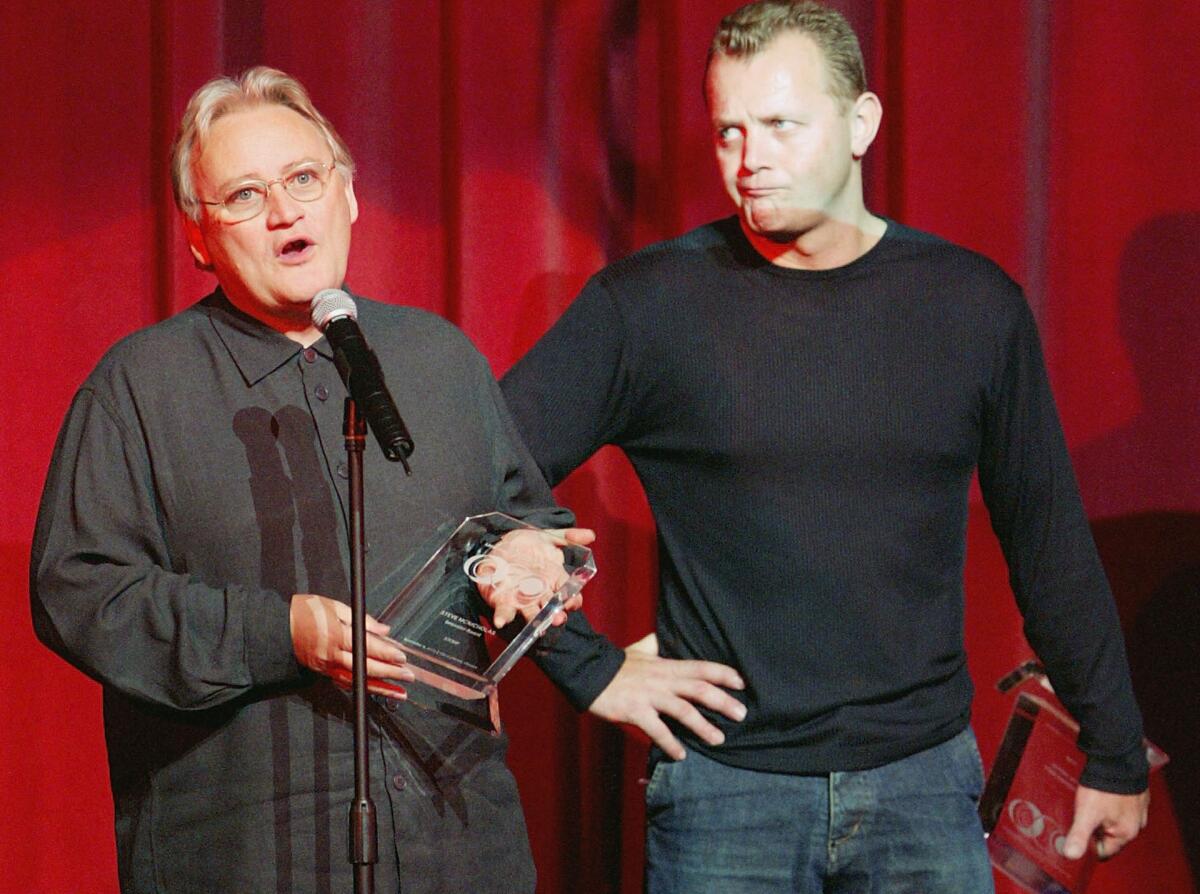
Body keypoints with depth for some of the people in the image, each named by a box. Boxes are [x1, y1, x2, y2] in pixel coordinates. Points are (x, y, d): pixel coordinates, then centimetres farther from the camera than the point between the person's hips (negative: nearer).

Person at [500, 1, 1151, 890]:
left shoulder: (975, 305, 3)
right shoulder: (647, 305, -5)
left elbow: (1049, 541, 11)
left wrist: (1115, 755, 14)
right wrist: (594, 672, -6)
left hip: (924, 782, 2)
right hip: (724, 789, -2)